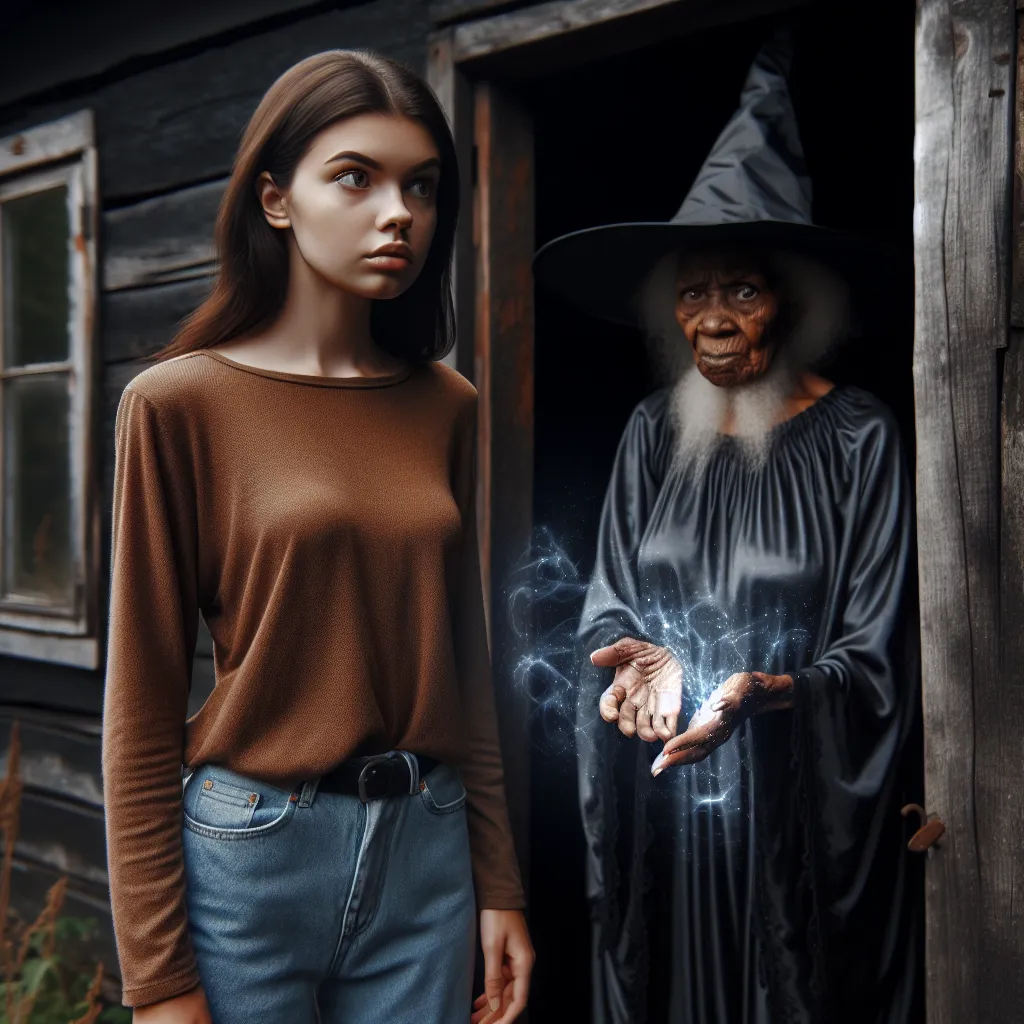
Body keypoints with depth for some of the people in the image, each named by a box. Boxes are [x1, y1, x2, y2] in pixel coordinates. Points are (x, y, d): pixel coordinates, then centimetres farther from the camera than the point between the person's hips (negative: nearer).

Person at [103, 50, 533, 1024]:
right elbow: (141, 707, -7)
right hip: (249, 857, -3)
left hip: (427, 858, 4)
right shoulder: (179, 401, -8)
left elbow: (462, 660, 9)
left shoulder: (446, 405, 4)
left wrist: (498, 886, 9)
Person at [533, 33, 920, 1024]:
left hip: (798, 808, -3)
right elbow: (608, 607, 5)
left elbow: (873, 657, -7)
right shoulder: (655, 431, 4)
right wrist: (646, 658, -17)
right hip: (660, 804, 3)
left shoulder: (857, 438, -7)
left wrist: (758, 692, -25)